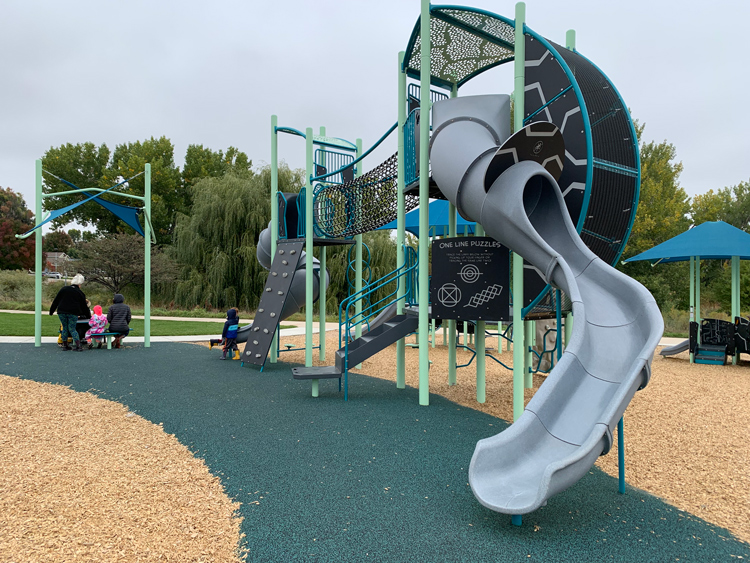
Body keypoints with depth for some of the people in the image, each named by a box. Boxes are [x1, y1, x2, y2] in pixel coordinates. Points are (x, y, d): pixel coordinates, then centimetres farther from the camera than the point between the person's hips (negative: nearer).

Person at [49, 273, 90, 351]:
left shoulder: (64, 289, 6)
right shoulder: (80, 293, 3)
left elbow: (56, 301, 8)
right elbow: (84, 306, 9)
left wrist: (51, 310, 15)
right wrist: (88, 315, 19)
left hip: (62, 312, 1)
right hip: (73, 313, -1)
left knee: (65, 328, 13)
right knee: (72, 329, 3)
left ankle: (65, 345, 17)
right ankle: (78, 346, -8)